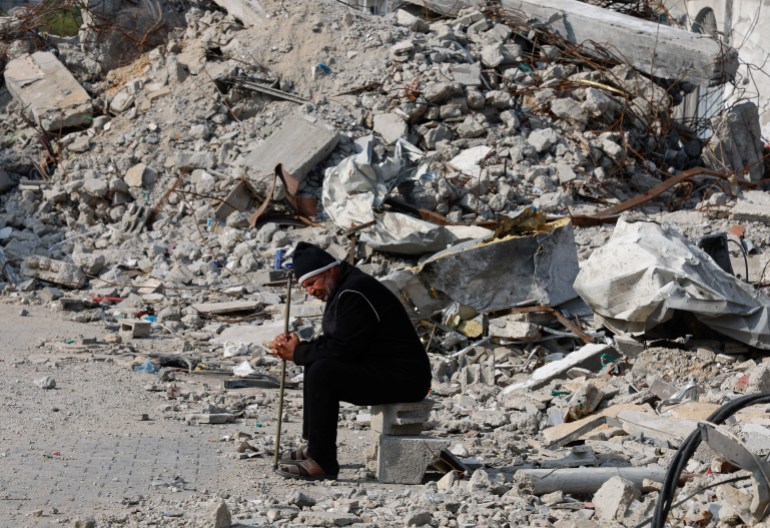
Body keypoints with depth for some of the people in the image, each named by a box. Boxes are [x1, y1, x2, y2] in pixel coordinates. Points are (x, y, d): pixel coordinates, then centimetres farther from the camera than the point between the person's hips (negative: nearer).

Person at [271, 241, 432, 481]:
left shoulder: (354, 293, -19)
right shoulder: (342, 288, 15)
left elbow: (341, 349, -22)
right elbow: (332, 341, 18)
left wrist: (298, 353, -10)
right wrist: (296, 346, 1)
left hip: (402, 379, -11)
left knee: (322, 372, -24)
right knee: (317, 365, 17)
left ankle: (323, 462, -21)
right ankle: (314, 446, 17)